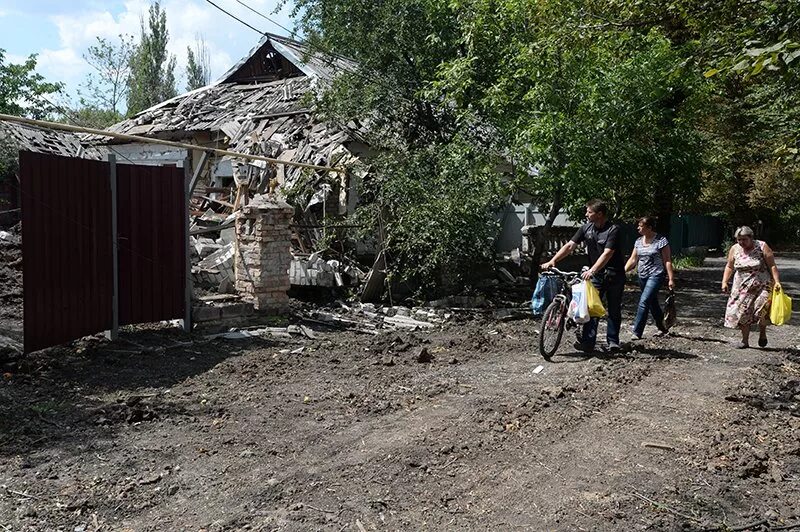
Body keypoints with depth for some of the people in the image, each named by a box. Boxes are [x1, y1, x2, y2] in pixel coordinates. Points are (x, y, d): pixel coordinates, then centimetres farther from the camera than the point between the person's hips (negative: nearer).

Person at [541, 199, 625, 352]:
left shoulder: (613, 230, -16)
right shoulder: (586, 228, 0)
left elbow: (607, 254, -27)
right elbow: (570, 246, -4)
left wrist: (591, 270, -39)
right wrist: (552, 261, -16)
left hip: (614, 275, -4)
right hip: (596, 275, 4)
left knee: (613, 310, 6)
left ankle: (613, 342, 15)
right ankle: (588, 342, -9)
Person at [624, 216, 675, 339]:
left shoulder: (661, 240, -8)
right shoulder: (638, 241, 10)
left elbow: (667, 261, -8)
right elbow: (633, 260, 12)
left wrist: (671, 279, -11)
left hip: (656, 275, -7)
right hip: (642, 276, 7)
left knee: (644, 301, -17)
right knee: (652, 303, 15)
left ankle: (637, 332, -16)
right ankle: (662, 328, 32)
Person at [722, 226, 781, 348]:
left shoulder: (762, 247, -6)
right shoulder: (734, 249, 3)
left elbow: (772, 266, -6)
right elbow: (729, 267, 13)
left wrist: (777, 282, -15)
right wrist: (724, 282, 3)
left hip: (761, 286, -3)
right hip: (742, 287, 4)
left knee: (761, 308, -21)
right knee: (742, 313, 2)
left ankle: (762, 333, 7)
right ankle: (745, 340, 16)